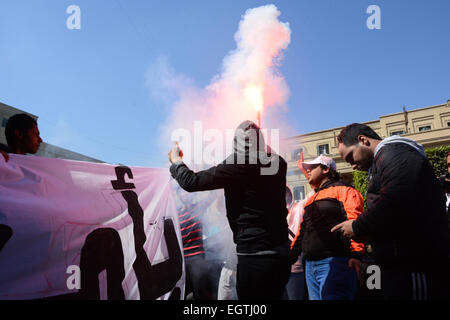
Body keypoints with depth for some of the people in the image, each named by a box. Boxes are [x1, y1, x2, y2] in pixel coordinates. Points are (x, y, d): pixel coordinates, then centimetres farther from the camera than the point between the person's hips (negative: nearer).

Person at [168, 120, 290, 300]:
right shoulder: (278, 164, 3)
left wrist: (175, 161, 6)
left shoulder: (238, 165, -15)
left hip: (254, 253, -7)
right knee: (274, 296, 21)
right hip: (282, 252, 7)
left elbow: (191, 182, -11)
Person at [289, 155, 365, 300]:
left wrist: (356, 253, -24)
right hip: (310, 265, 8)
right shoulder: (311, 200, 26)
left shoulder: (342, 190, 0)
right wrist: (290, 255, 23)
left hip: (334, 262, -8)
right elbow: (302, 231, 28)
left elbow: (354, 221, -13)